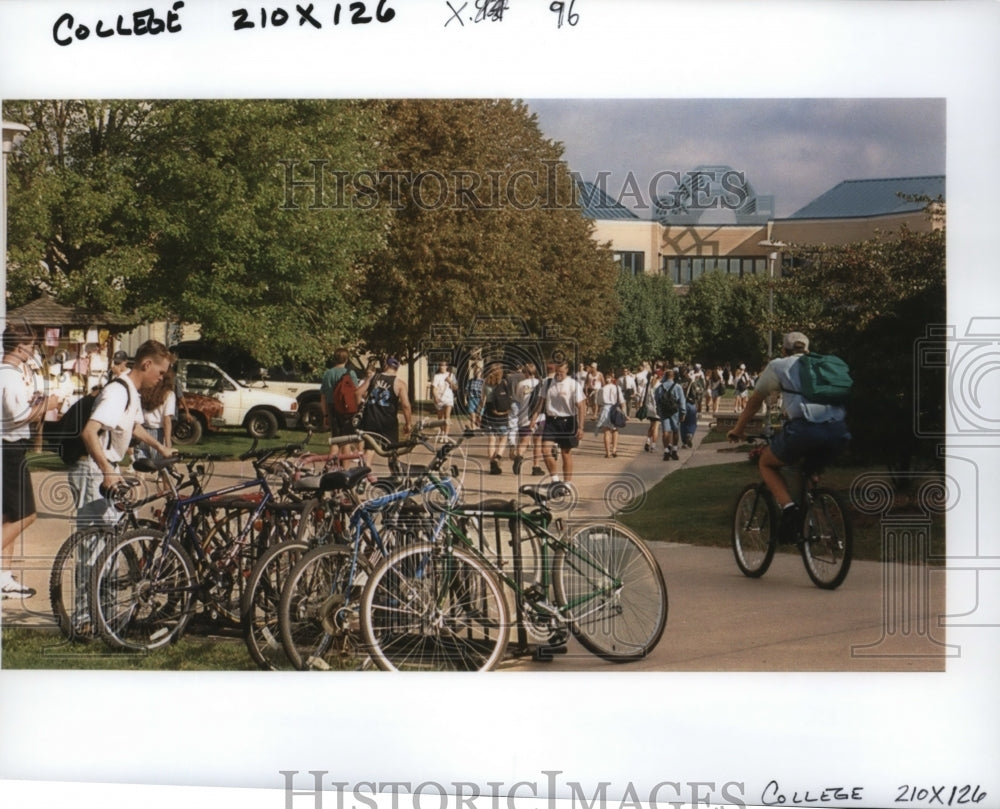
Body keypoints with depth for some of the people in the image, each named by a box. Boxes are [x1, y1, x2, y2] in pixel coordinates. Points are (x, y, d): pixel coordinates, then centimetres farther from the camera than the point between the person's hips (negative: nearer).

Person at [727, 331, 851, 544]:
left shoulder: (778, 366, 20)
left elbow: (754, 402, 29)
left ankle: (787, 506, -4)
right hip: (838, 431, 4)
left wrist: (738, 430, 43)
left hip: (804, 428, -4)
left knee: (767, 463, 20)